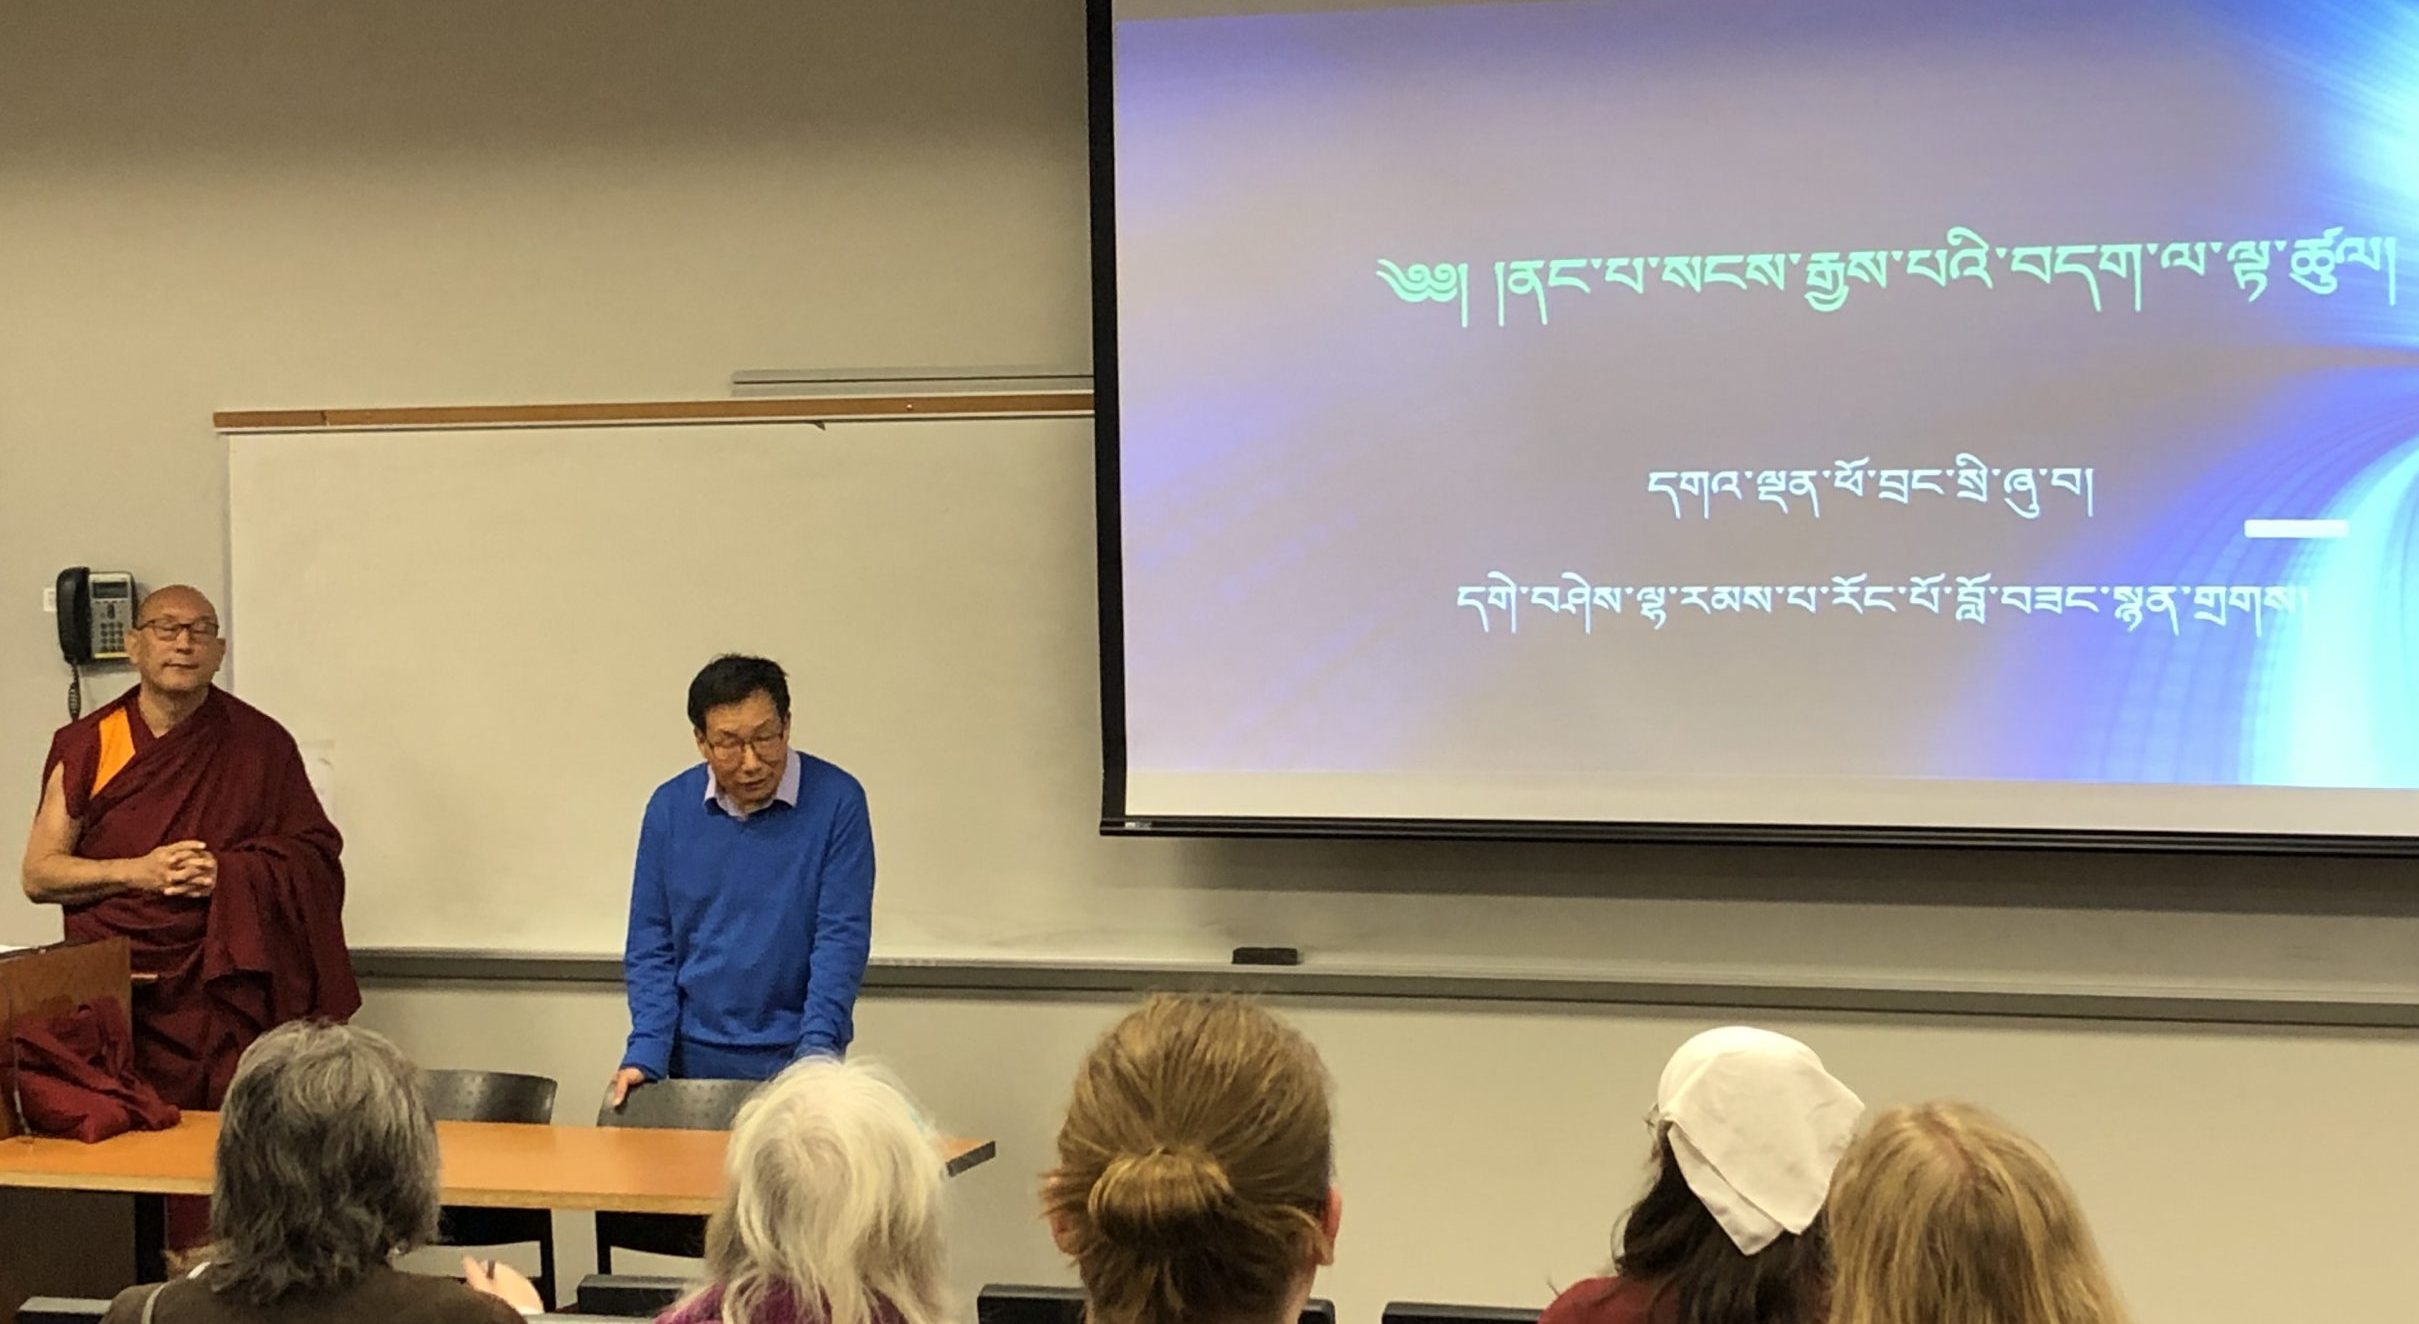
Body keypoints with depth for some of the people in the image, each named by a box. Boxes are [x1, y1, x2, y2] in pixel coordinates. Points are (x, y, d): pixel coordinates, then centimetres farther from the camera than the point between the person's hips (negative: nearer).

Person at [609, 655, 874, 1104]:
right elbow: (650, 945, 4)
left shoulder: (836, 801, -8)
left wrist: (817, 1050, -21)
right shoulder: (670, 809, 1)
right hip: (695, 1060, 2)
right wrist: (645, 1057, -7)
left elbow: (842, 937, -11)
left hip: (793, 1059, -2)